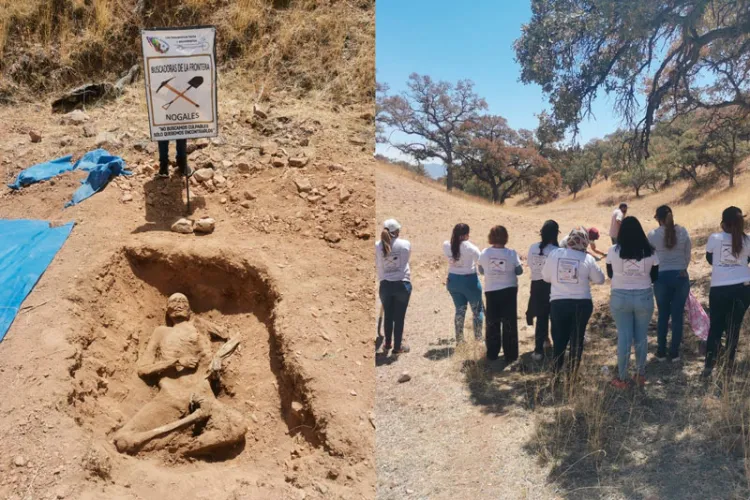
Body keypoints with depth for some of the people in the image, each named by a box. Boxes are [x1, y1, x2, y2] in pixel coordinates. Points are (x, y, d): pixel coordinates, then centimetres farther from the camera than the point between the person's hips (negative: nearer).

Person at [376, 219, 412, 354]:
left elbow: (377, 265, 5)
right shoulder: (405, 244, -6)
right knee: (399, 317, 8)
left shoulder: (377, 246, -3)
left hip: (385, 285, 2)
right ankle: (397, 347, 17)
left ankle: (388, 344, 29)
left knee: (388, 316, 17)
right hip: (402, 284, -2)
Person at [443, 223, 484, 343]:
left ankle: (459, 339, 20)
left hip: (453, 280, 5)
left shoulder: (446, 246, -6)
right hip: (469, 280, -5)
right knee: (478, 310, 12)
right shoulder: (469, 246, -20)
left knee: (460, 310, 16)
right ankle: (478, 339, 15)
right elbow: (480, 259, -19)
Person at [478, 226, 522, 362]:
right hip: (509, 291, -1)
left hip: (491, 291, 1)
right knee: (509, 323, 9)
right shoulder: (511, 253, -11)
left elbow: (481, 270, 5)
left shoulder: (484, 253, -7)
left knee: (492, 323, 14)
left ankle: (492, 354, 21)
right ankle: (510, 355, 13)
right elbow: (519, 271, -3)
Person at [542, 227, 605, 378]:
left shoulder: (554, 254, -3)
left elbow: (545, 277, 6)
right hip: (582, 303, -1)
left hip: (558, 303, 1)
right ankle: (572, 374, 18)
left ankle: (556, 373, 13)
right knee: (577, 339, 12)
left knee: (559, 339, 11)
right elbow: (600, 279, 5)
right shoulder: (587, 258, -6)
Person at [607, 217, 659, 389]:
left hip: (620, 297, -1)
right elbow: (654, 277, 4)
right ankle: (640, 375, 27)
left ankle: (622, 378, 13)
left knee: (623, 337, 6)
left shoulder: (613, 251, -8)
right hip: (644, 297, 1)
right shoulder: (650, 251, -5)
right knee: (641, 337, 14)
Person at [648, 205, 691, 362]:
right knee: (678, 316, 8)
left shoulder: (653, 235, -7)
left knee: (663, 316, 11)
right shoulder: (683, 231, -2)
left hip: (662, 277, -1)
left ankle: (661, 352, 18)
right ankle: (674, 353, 14)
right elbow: (688, 254, 5)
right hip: (681, 277, 1)